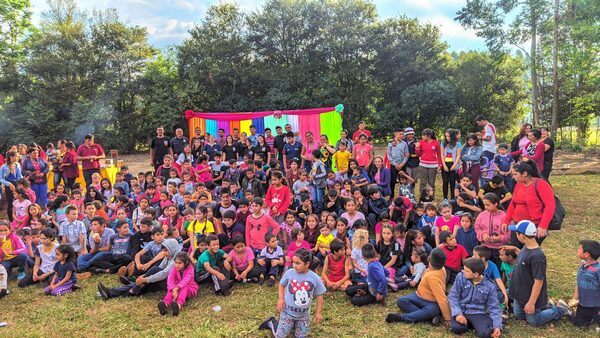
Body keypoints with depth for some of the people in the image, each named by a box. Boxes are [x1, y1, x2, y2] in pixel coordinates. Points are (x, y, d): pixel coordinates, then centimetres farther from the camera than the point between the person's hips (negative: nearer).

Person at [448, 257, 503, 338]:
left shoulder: (490, 286, -7)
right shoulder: (461, 277, -9)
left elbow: (494, 307, -2)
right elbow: (453, 296, -7)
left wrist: (497, 326, -16)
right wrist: (457, 313, -21)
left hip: (478, 313, 0)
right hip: (461, 311, 1)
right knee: (456, 328, -29)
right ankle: (468, 323, 6)